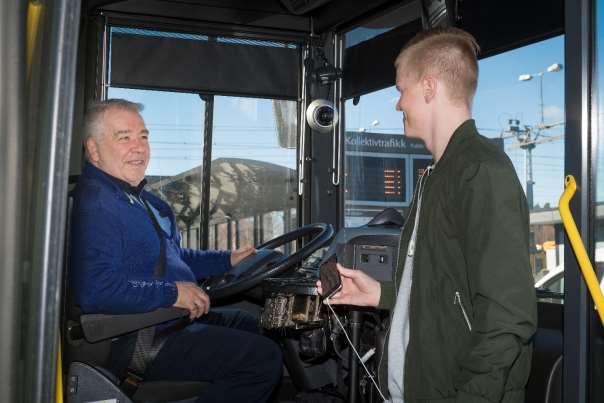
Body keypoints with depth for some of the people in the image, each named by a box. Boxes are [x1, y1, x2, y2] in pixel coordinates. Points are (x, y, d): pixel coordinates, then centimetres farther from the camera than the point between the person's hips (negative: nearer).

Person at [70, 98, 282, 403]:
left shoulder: (138, 196, 16)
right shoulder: (97, 203, -21)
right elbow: (95, 291, -32)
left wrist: (227, 260, 18)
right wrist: (172, 293, -25)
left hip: (171, 319, 11)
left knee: (249, 324, 27)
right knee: (264, 358, -16)